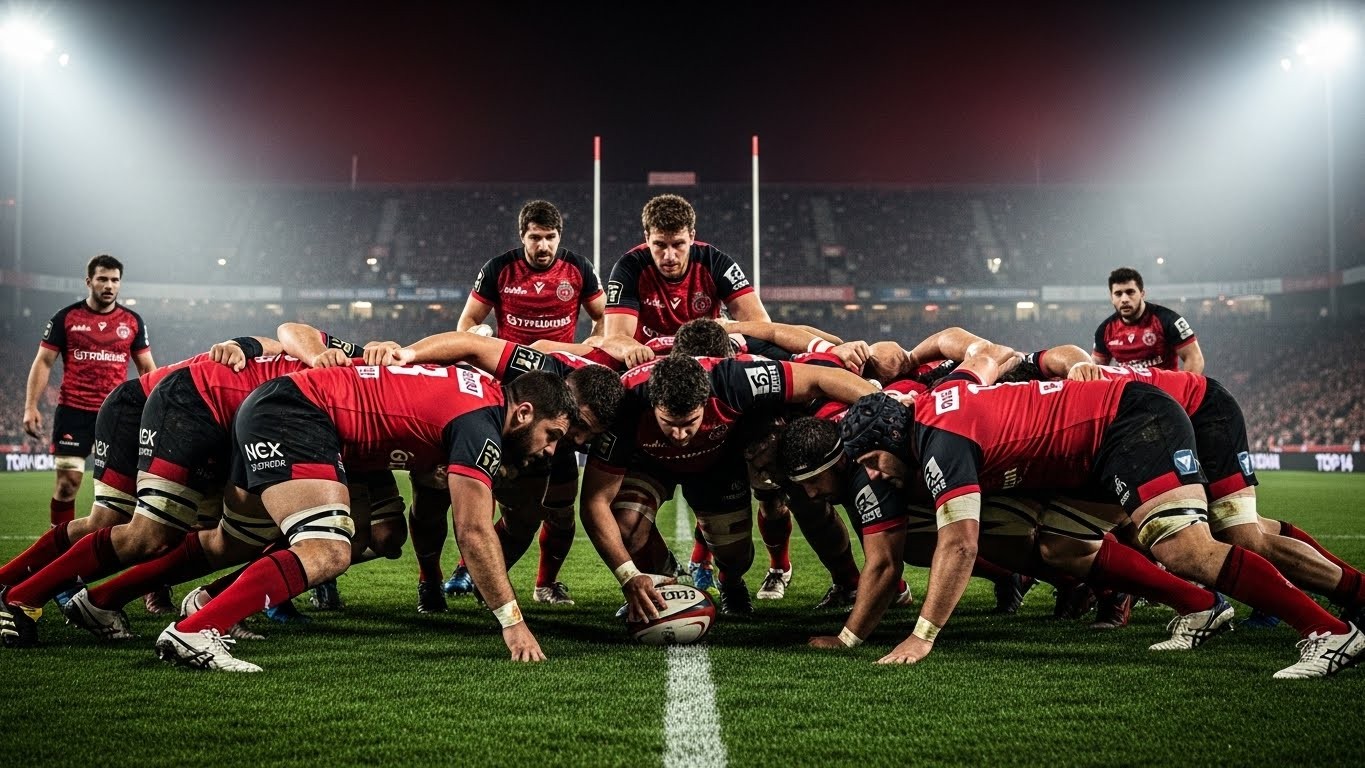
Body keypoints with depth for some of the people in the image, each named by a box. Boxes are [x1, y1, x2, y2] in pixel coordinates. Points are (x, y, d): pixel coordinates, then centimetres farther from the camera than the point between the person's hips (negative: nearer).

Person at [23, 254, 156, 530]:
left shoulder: (132, 321, 7)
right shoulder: (66, 318, 1)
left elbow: (147, 367, 13)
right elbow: (43, 362, 3)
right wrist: (31, 406, -6)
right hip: (73, 411, -2)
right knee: (68, 482, -4)